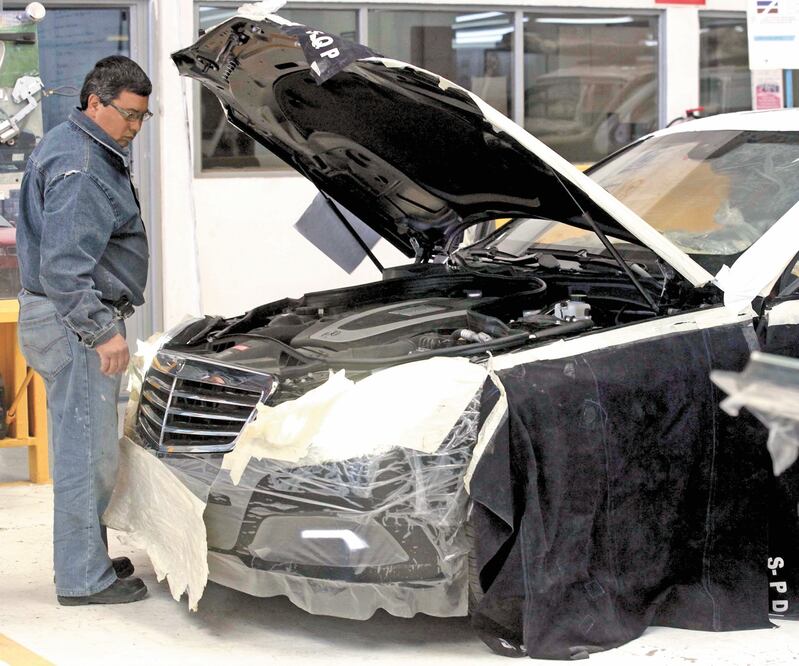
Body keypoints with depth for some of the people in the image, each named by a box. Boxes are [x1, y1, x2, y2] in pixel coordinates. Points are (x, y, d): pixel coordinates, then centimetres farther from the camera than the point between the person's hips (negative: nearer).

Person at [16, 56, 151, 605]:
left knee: (89, 450, 17)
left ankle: (90, 559, 28)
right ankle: (83, 578, 1)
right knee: (87, 451, -6)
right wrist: (102, 331, -25)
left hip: (78, 320, 11)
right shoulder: (79, 165, -18)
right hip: (74, 321, -11)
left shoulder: (73, 148, 16)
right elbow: (63, 265, -25)